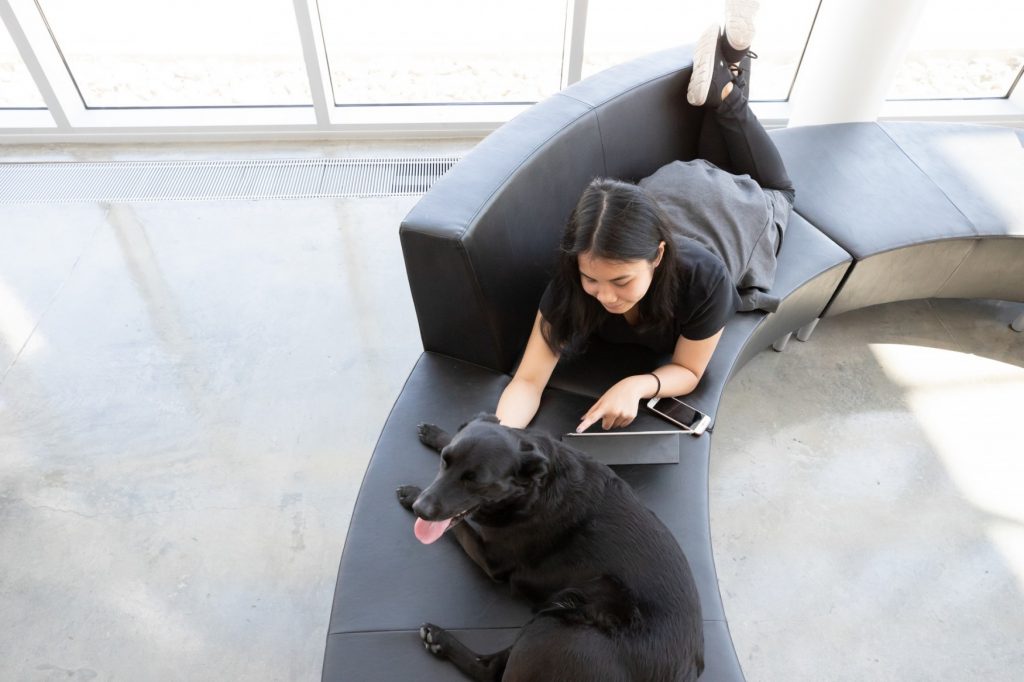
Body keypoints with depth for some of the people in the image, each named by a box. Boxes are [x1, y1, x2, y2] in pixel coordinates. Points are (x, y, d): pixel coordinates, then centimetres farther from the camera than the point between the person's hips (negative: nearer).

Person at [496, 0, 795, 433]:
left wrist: (637, 385, -54)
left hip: (730, 209, -2)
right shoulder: (579, 271, -43)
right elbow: (528, 380, -42)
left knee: (772, 193, 36)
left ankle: (724, 88, 31)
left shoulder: (703, 277, -50)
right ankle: (720, 82, 39)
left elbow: (688, 371, -33)